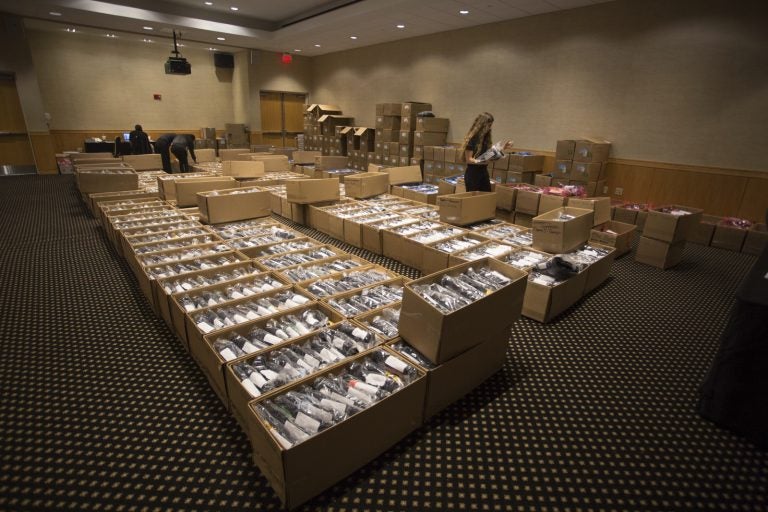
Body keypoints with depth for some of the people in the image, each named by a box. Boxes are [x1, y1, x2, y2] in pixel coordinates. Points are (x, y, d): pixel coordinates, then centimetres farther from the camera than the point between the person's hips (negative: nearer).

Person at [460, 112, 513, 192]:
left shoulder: (486, 138, 7)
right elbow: (469, 160, -16)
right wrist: (483, 161, -28)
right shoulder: (471, 139, -14)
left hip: (484, 172, 7)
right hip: (472, 174, -7)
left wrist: (504, 148, 3)